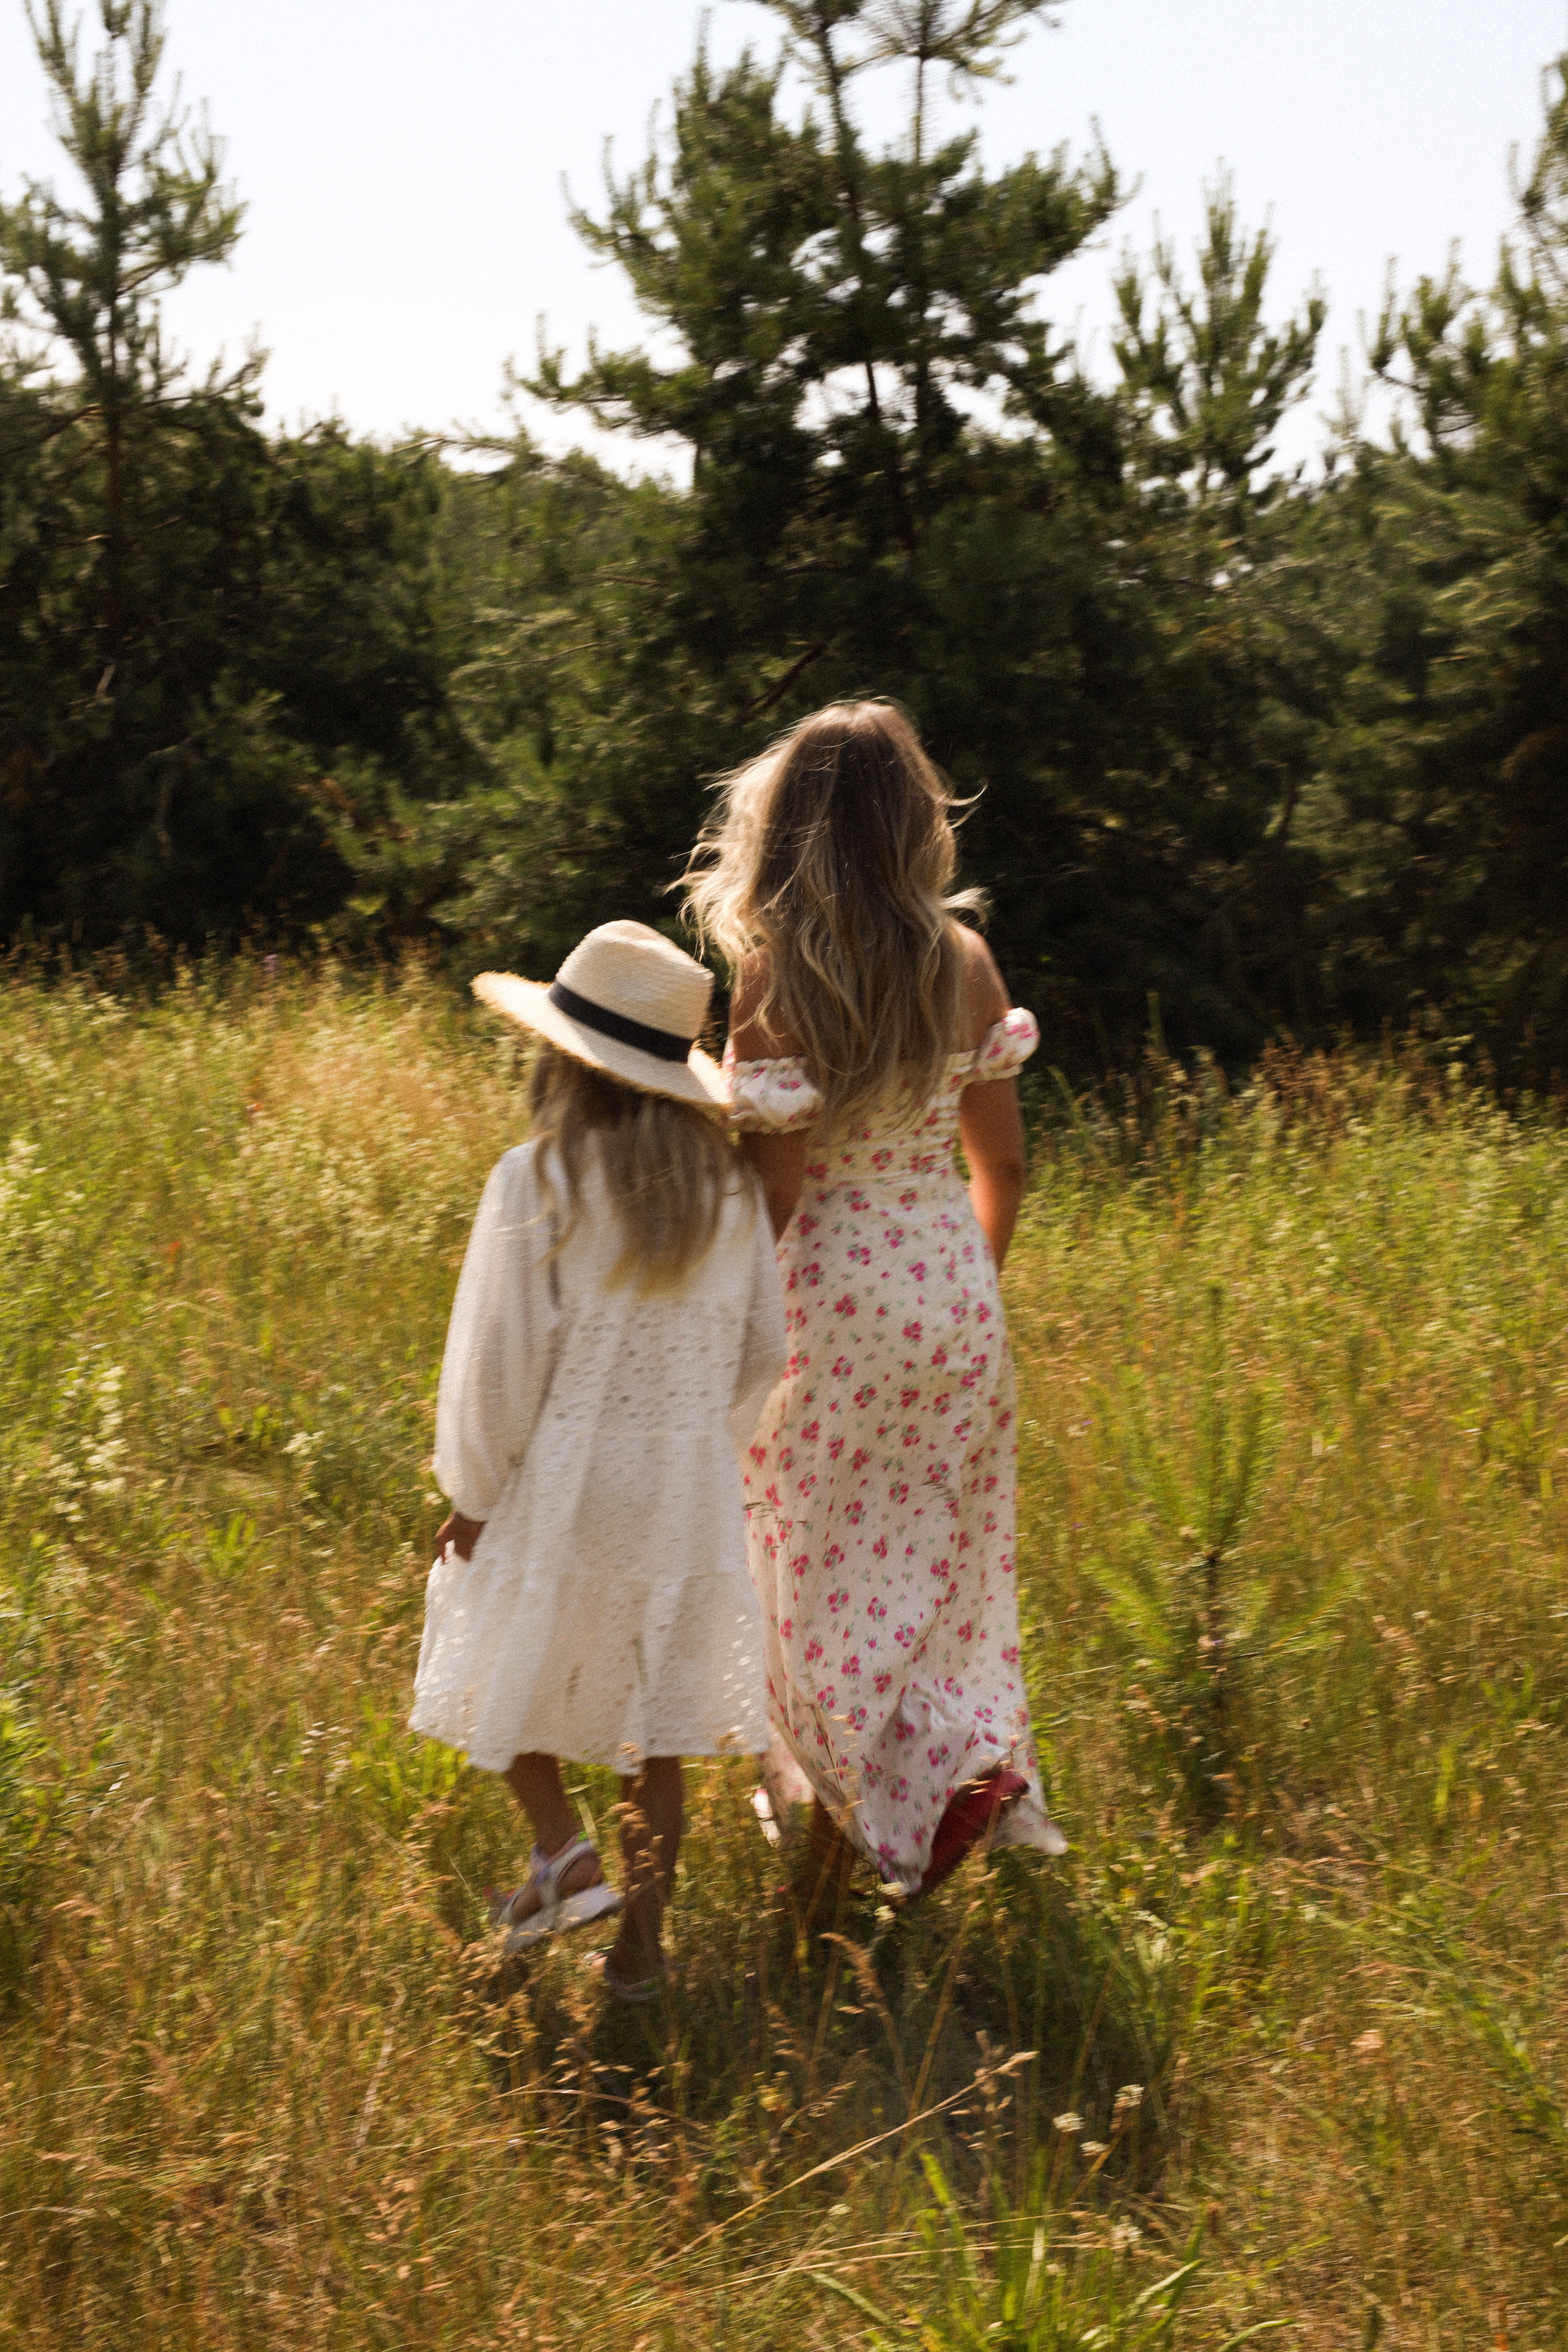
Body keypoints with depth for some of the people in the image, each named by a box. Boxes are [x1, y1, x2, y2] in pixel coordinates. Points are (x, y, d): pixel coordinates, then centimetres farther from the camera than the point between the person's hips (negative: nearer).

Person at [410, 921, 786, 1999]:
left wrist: (473, 1494, -2)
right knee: (654, 1706, 14)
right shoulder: (729, 1183, -3)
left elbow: (496, 1361, -14)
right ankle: (643, 1933, 17)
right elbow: (763, 1348, 6)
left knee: (505, 1671, 20)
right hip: (687, 1487, 4)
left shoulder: (539, 1181, -17)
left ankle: (564, 1852, 6)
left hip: (560, 1479, -4)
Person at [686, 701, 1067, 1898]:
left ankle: (928, 1780, -2)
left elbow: (774, 1186, -15)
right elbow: (1003, 1158, 5)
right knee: (936, 1546, 18)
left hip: (834, 1281, -4)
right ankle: (984, 1757, 13)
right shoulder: (965, 963, -2)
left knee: (832, 1564, 9)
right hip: (952, 1275, 4)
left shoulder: (775, 978, -15)